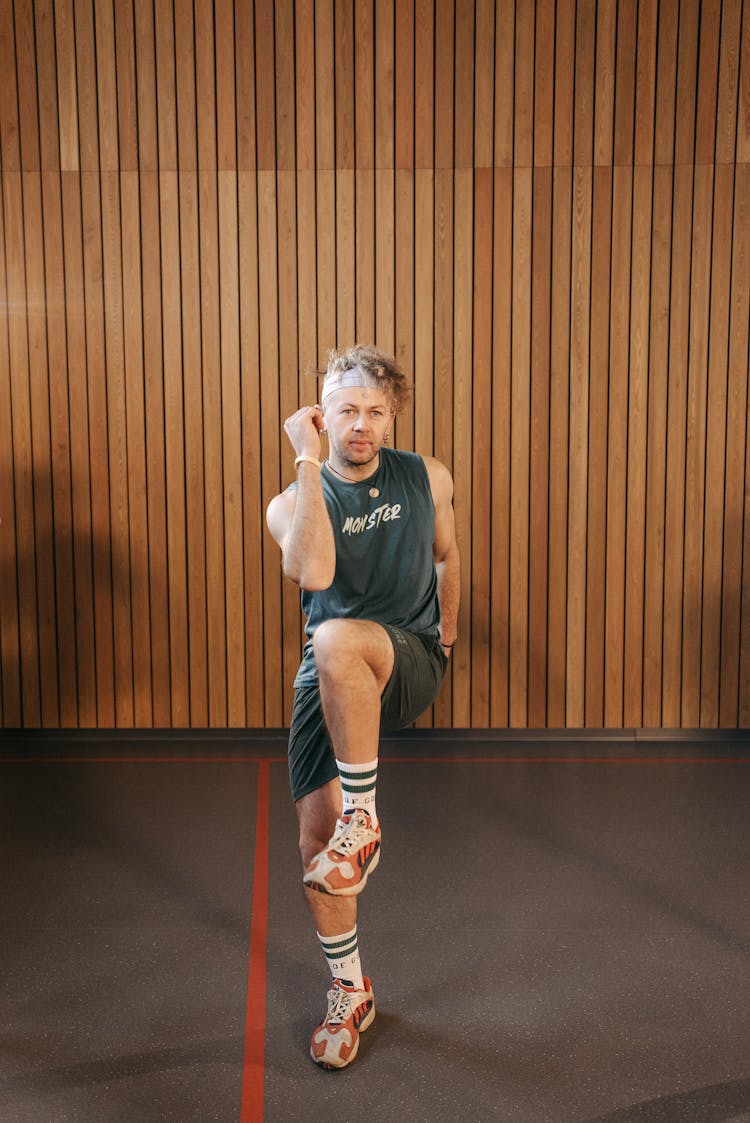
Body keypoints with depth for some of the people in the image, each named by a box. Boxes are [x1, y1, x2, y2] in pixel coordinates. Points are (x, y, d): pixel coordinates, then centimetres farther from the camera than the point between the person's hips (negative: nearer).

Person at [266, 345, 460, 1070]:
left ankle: (363, 821, -22)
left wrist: (445, 637, 26)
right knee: (315, 830, -3)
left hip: (409, 661, -2)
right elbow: (313, 573, -26)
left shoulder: (428, 479, 3)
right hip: (328, 678, 2)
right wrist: (309, 464, -25)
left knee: (337, 641, -37)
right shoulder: (293, 503, -3)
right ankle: (349, 993, 19)